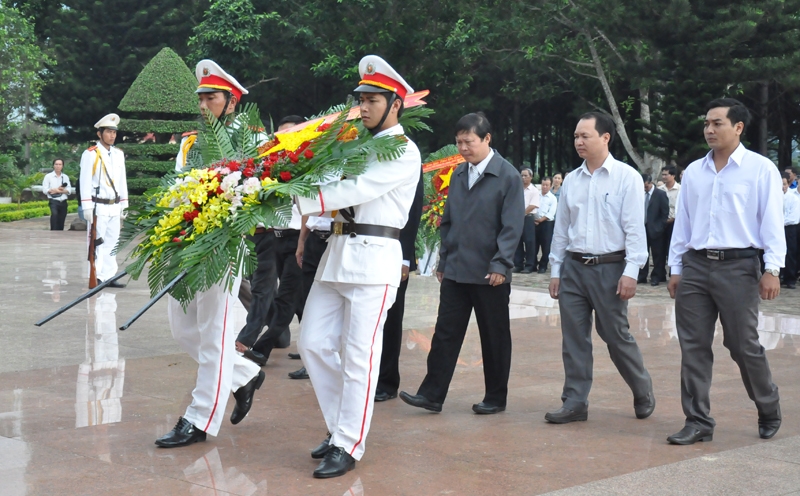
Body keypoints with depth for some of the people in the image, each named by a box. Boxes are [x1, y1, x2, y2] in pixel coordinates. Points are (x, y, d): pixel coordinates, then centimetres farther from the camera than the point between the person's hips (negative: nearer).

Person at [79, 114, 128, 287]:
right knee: (97, 244, -3)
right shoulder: (90, 154, -6)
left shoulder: (119, 154, 12)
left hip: (115, 207, 6)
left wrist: (124, 205, 15)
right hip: (98, 207, -6)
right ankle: (97, 278, 0)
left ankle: (109, 276, 12)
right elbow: (85, 182, -8)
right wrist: (87, 207, -13)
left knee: (111, 243, 8)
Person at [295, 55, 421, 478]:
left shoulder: (404, 151, -6)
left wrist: (300, 200, -22)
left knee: (359, 357, -3)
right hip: (338, 251, 8)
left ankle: (348, 447, 6)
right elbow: (337, 188, 10)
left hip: (373, 257, -8)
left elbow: (358, 190, -18)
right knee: (313, 343, 8)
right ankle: (341, 426, 23)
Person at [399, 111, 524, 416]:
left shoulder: (508, 176, -7)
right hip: (455, 271, 5)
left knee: (494, 337, 7)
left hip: (490, 274, -5)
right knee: (445, 333, 4)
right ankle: (432, 394, 8)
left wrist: (500, 264, -19)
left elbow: (512, 227, -12)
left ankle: (496, 398, 19)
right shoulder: (458, 175, 12)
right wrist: (443, 261, 14)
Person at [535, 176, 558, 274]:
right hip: (536, 223, 3)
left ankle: (543, 266, 6)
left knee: (546, 246, -2)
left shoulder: (553, 198, 1)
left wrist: (541, 219, -15)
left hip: (547, 223, -3)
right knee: (534, 244, 6)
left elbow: (551, 213, -7)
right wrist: (534, 219, -9)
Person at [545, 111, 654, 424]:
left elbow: (634, 228, -9)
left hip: (609, 267, -5)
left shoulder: (626, 177, -5)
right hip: (573, 266, 5)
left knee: (616, 336, 3)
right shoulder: (571, 181, 9)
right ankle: (575, 402, 13)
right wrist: (555, 270, 12)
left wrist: (631, 272, -14)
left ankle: (643, 392, 25)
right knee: (573, 337, 5)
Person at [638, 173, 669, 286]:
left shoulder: (660, 194, -7)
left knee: (657, 254, 3)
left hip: (655, 229, -4)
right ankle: (642, 276, 14)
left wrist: (660, 227, -10)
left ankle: (656, 277, 11)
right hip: (643, 227, 4)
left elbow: (665, 213, -7)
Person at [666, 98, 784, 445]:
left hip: (738, 266, -4)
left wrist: (772, 269, -10)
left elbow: (772, 222, -4)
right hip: (695, 266, 4)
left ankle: (769, 410, 27)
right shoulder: (694, 172, 11)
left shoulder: (761, 169, -1)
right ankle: (698, 422, 12)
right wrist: (676, 268, 12)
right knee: (693, 347, 3)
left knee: (744, 345, 2)